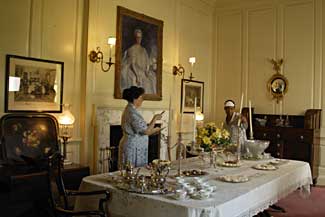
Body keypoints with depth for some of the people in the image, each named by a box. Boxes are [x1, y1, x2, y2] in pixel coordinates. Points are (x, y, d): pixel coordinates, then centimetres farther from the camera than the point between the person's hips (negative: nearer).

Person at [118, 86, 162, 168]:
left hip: (132, 147, 10)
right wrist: (155, 118, -10)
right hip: (133, 148, -10)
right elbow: (146, 131, -21)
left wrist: (153, 130, 19)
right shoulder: (132, 113, -20)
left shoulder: (129, 110, 12)